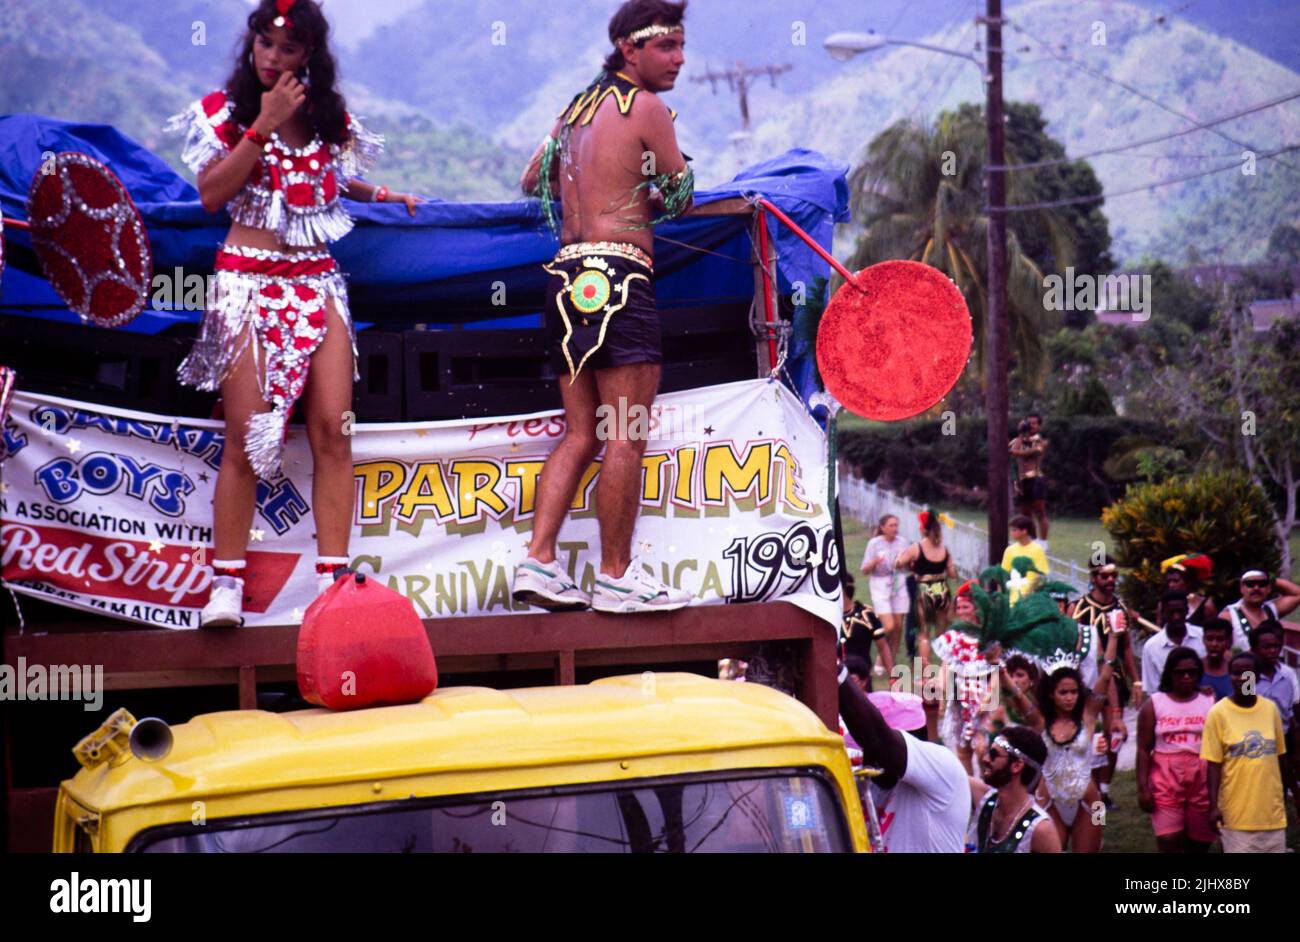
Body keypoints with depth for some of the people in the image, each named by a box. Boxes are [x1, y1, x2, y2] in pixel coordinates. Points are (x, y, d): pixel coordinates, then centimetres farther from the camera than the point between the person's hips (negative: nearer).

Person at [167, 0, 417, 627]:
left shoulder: (330, 118, 12)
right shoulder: (224, 110, 2)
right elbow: (212, 194, -11)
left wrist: (379, 194, 16)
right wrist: (264, 125, -13)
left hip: (318, 284, 3)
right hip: (248, 280, -3)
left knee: (332, 430, -6)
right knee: (246, 437, -8)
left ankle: (333, 577, -4)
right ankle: (226, 584, -2)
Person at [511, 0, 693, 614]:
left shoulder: (578, 107, 17)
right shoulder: (645, 107, -5)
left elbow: (532, 182, 29)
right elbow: (682, 199, 2)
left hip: (569, 275, 8)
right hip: (617, 273, -8)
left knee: (580, 434, 10)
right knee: (626, 437, -4)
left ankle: (538, 563, 2)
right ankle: (617, 577, -2)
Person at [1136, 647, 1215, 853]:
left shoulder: (1210, 702, 6)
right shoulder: (1154, 704, 4)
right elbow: (1144, 749, 2)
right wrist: (1143, 788, -5)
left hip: (1202, 781, 1)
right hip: (1166, 781, -1)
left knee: (1198, 844, 5)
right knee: (1168, 843, -11)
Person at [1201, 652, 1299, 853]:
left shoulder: (1271, 709, 3)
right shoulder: (1218, 713, -8)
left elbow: (1281, 757, 12)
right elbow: (1213, 764, -8)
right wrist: (1213, 805, -15)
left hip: (1272, 810, 4)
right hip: (1236, 813, -4)